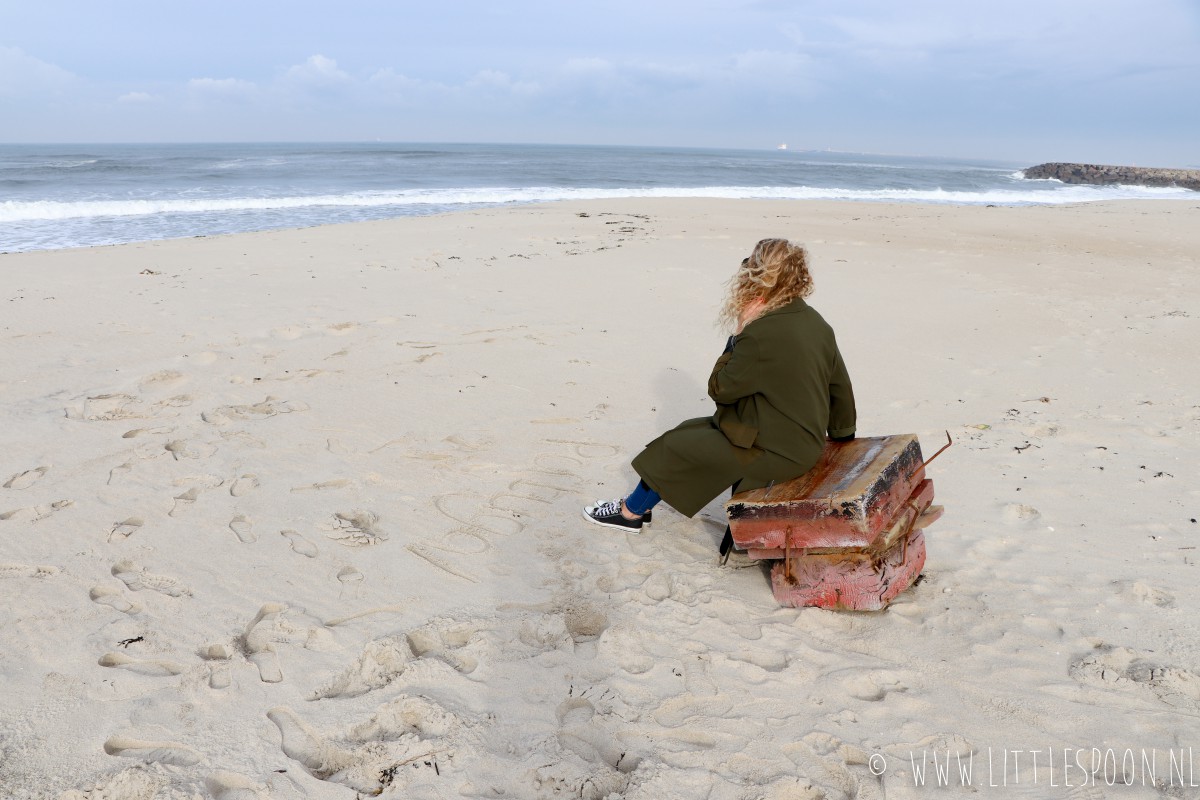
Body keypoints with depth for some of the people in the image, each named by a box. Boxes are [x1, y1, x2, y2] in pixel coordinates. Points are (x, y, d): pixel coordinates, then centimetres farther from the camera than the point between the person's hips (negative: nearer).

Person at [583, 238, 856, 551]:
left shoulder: (761, 336, -26)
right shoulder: (817, 322, 1)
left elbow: (720, 389, -15)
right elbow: (840, 386, 9)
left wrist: (738, 335, -8)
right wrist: (844, 435, 23)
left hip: (774, 451, -9)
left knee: (675, 447, 7)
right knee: (694, 430, 19)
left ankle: (632, 511, 30)